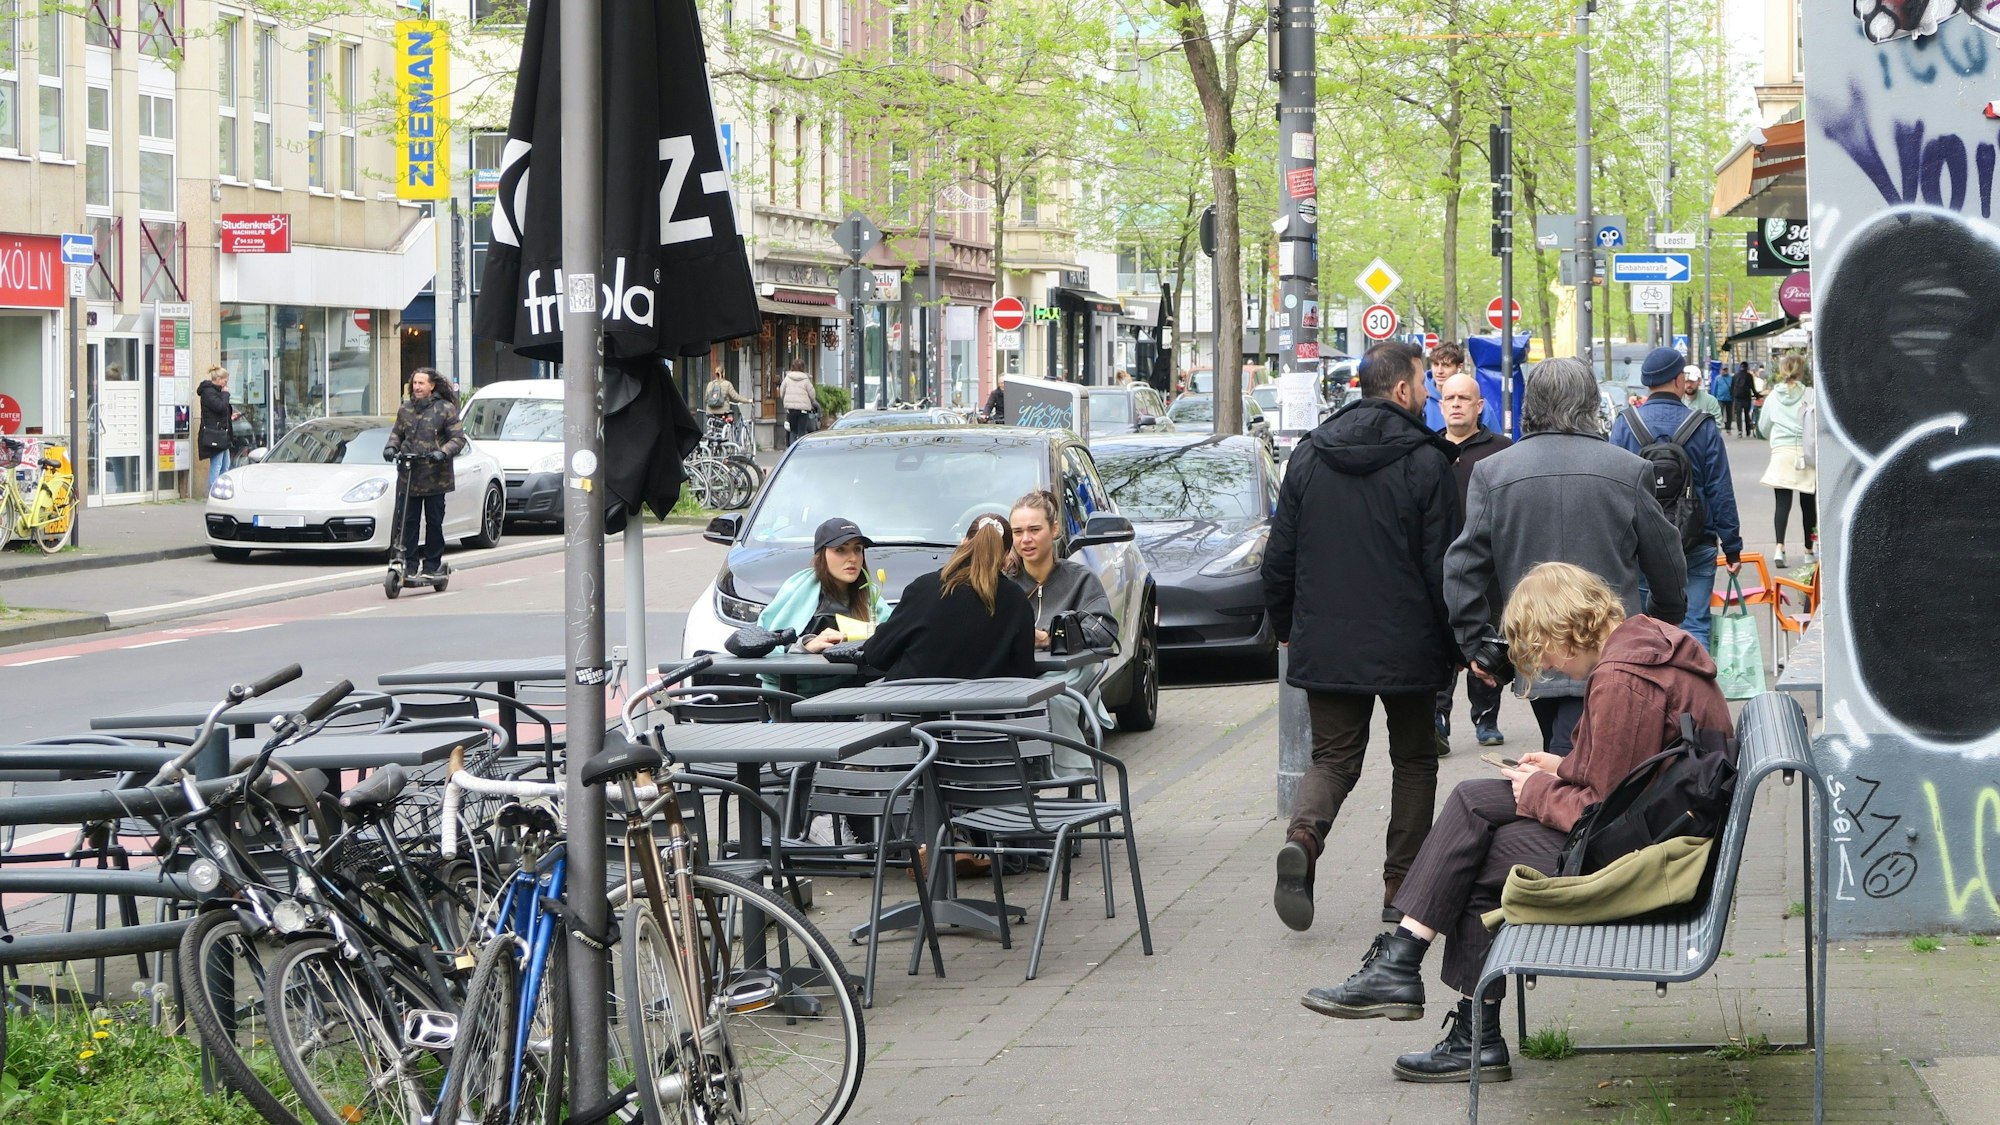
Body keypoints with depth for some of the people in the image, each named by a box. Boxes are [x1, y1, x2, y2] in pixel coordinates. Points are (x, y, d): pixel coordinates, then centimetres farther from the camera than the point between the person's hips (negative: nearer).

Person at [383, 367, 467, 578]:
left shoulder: (445, 409, -1)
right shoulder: (405, 409, 11)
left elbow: (458, 439, -3)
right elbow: (397, 433, 23)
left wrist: (443, 452, -20)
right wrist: (391, 447, 2)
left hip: (435, 478, -3)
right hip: (409, 476, 3)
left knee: (434, 522, 3)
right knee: (408, 521, -1)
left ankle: (432, 564, 12)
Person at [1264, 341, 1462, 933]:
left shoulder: (1309, 456, 5)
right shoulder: (1425, 461, -10)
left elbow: (1280, 556, 8)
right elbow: (1442, 565, -10)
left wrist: (1284, 626, 19)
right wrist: (1456, 642, -1)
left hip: (1326, 646, 3)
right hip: (1407, 647, -3)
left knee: (1334, 755, 10)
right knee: (1414, 760, 13)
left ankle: (1303, 835, -20)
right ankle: (1401, 884, 12)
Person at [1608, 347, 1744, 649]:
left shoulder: (1625, 424, -2)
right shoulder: (1703, 427, -3)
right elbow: (1721, 492, -1)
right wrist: (1732, 547, 6)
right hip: (1695, 545, -1)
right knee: (1694, 625, 1)